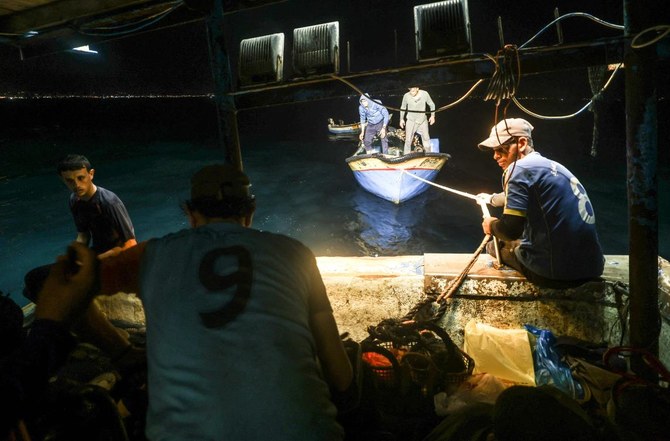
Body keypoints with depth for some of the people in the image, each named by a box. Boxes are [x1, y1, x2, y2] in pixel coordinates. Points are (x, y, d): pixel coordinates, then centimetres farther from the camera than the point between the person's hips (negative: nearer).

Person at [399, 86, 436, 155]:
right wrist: (402, 119, 6)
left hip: (422, 120, 1)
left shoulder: (425, 94, -13)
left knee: (426, 139, 10)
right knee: (408, 140, -2)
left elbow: (431, 104, 3)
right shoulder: (406, 96, -14)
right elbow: (403, 108, 3)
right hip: (411, 121, -1)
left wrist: (432, 115, -1)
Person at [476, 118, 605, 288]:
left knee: (496, 246, 15)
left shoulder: (519, 168, -12)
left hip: (557, 272, -7)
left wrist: (492, 225, 4)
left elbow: (511, 229, -19)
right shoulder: (551, 165, 14)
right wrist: (492, 198, 51)